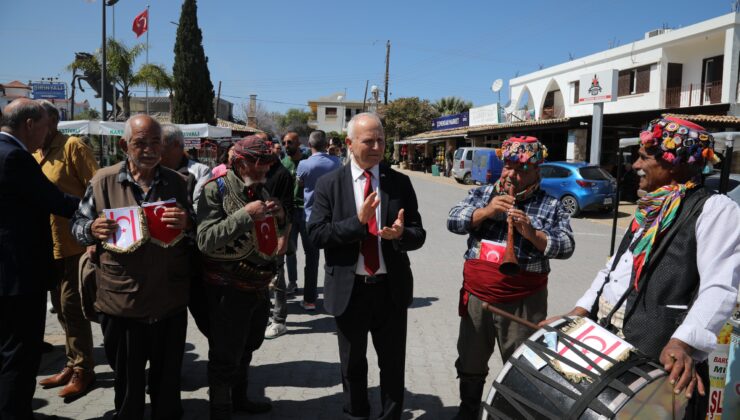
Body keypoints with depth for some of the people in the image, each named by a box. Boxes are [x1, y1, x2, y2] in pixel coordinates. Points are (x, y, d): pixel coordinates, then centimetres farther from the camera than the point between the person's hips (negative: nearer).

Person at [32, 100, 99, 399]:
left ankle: (83, 370, 9)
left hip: (75, 242, -7)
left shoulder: (73, 147, -9)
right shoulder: (33, 154, 11)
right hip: (49, 244, 7)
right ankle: (73, 364, 26)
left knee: (71, 306, -4)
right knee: (61, 307, 14)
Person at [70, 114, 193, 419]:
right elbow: (78, 225, 6)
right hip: (122, 299, -1)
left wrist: (187, 223, -16)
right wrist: (93, 230, -17)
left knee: (167, 380, 16)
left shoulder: (177, 182, 4)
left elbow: (197, 231, 8)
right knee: (128, 383, 16)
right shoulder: (104, 180, -2)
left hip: (170, 299, 1)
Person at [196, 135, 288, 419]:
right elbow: (206, 241, -25)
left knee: (246, 349, 24)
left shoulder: (262, 191, 7)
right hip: (227, 289, -7)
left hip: (259, 286, 7)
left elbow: (276, 237, 16)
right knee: (225, 356, 6)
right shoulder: (216, 190, -14)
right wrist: (245, 214, -28)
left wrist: (279, 217, -5)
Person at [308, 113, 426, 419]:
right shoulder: (328, 184, -4)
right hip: (349, 289, -1)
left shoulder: (400, 182, 0)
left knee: (393, 363, 15)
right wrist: (358, 221, -24)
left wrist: (401, 234, -25)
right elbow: (316, 234, -12)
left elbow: (419, 234, -2)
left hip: (391, 288, 1)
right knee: (352, 364, 19)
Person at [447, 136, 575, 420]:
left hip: (522, 302, -3)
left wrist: (531, 233, -24)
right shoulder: (481, 194, 6)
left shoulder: (550, 205, -2)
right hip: (477, 296, 3)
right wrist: (486, 211, -17)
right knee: (470, 362, 19)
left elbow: (566, 246, -9)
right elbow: (453, 222, -3)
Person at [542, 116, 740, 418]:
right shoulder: (650, 210, 17)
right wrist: (577, 313, 7)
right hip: (608, 341, 8)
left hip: (659, 355, -8)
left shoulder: (714, 208, -9)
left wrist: (683, 343, -34)